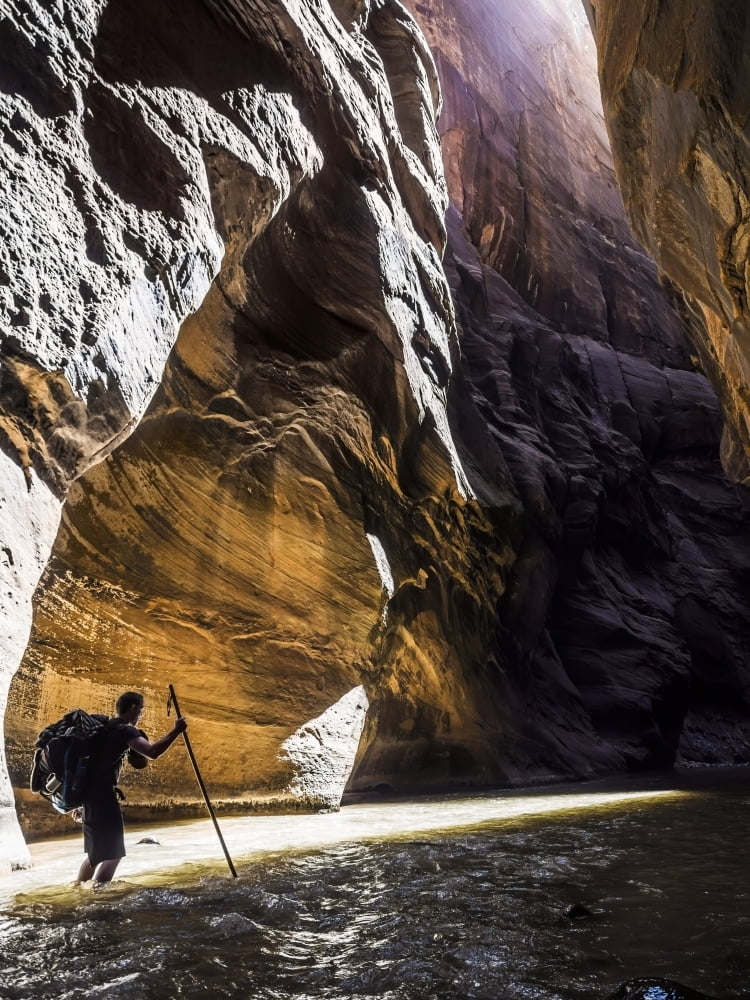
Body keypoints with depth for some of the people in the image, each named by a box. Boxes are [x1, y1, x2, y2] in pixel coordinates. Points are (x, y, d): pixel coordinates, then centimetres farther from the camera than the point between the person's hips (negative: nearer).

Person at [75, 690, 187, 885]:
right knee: (113, 853, -6)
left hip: (91, 794, 10)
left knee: (96, 852, 21)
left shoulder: (106, 727, 16)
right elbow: (152, 752, -26)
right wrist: (176, 731, -19)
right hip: (102, 795, -10)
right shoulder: (125, 730, -13)